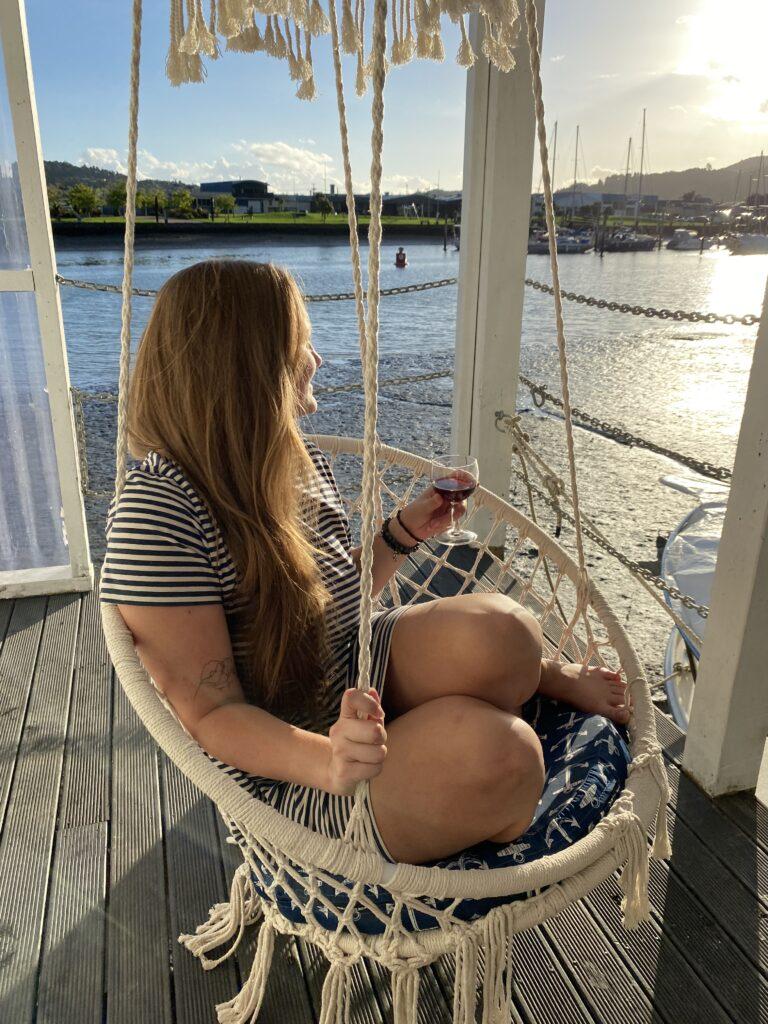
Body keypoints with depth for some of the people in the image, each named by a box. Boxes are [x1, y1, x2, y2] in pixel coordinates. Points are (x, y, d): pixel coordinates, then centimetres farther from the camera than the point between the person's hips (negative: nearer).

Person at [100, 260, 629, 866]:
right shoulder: (157, 512, -22)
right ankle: (547, 680, 4)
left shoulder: (301, 459, 3)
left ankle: (550, 677, 9)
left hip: (359, 680, 6)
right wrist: (326, 758, -37)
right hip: (292, 777, -6)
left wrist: (405, 532, 4)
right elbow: (212, 713, -21)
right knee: (491, 743, -31)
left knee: (497, 631, -25)